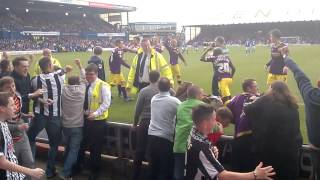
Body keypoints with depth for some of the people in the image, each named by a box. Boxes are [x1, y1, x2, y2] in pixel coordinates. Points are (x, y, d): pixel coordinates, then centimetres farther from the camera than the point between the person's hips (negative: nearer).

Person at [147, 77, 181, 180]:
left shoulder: (153, 98, 5)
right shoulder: (174, 101, -12)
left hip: (152, 136, 6)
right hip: (165, 138, -5)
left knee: (153, 165, 18)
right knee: (165, 168, 7)